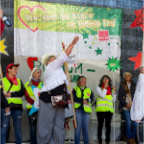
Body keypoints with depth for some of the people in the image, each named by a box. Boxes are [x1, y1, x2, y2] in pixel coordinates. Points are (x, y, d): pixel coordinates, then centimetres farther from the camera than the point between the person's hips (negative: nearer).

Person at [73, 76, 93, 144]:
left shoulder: (89, 90, 20)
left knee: (85, 127, 1)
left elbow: (91, 99, 4)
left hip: (86, 110, 2)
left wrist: (86, 100, -13)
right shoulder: (75, 89, 12)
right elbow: (74, 98, -5)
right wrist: (83, 101, -10)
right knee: (78, 126, -7)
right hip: (78, 110, -2)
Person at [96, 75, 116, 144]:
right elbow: (102, 95, -12)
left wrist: (114, 91, 0)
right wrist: (105, 88, -4)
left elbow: (114, 100, 10)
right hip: (100, 109, -2)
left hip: (109, 109, 2)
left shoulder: (111, 89, 14)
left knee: (108, 125, 0)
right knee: (100, 124, 1)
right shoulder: (99, 88, 6)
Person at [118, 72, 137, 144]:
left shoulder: (133, 85, 13)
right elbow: (119, 96, 2)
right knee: (128, 123, -10)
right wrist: (126, 104, -8)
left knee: (135, 123, -7)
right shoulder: (122, 85, 8)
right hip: (125, 107, -2)